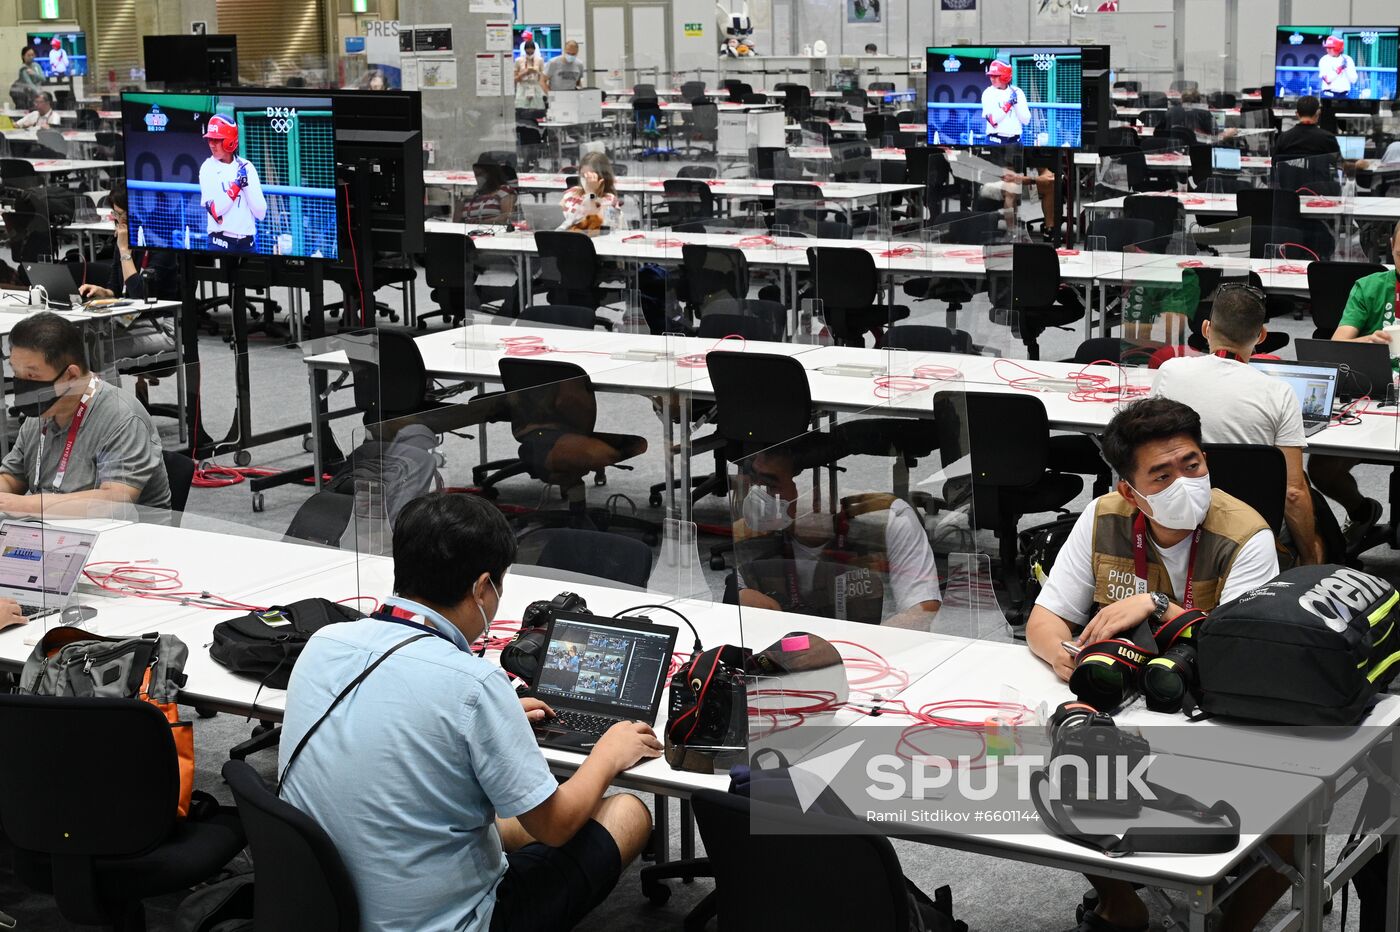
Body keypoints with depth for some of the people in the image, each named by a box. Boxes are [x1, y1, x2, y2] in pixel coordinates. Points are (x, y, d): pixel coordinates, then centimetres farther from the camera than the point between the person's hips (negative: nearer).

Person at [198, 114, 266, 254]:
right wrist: (236, 185, -15)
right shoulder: (208, 168, 0)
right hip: (220, 243, -2)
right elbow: (215, 211, -13)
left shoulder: (247, 167, 5)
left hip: (247, 243, 3)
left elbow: (261, 213, -2)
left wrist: (246, 184, -11)